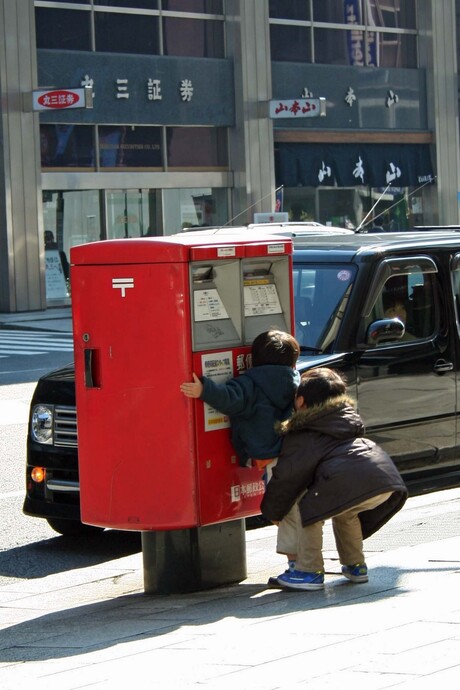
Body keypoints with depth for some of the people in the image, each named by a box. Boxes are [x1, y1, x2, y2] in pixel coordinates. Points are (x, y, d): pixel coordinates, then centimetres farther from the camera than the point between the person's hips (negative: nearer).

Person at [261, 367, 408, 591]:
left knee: (304, 508, 6)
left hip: (352, 485, -8)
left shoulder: (299, 438, 10)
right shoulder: (348, 418, 30)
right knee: (343, 511, 34)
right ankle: (355, 566, 36)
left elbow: (286, 478, 11)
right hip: (387, 480, 8)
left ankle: (309, 571, 4)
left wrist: (272, 512, 25)